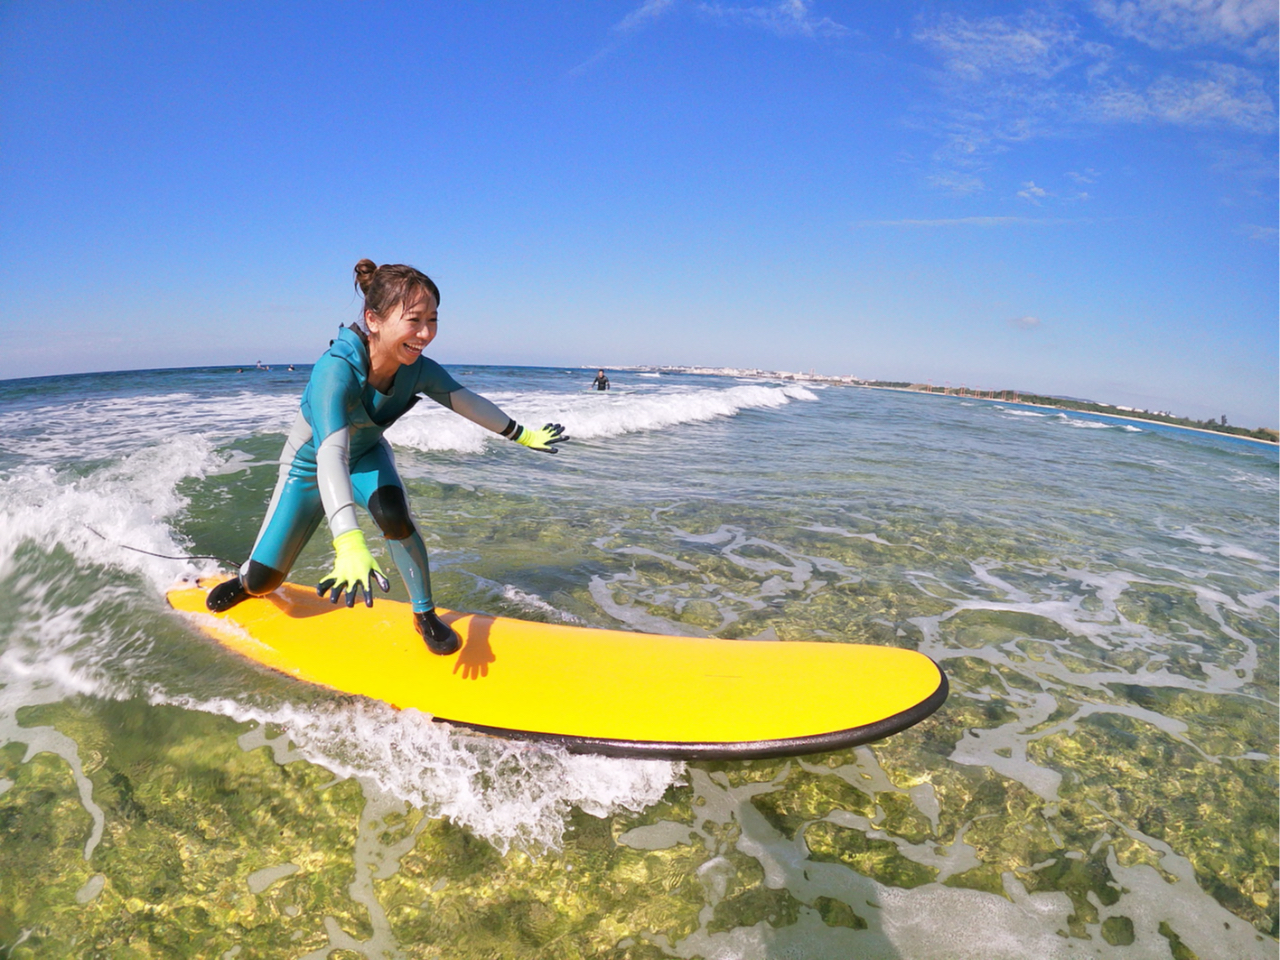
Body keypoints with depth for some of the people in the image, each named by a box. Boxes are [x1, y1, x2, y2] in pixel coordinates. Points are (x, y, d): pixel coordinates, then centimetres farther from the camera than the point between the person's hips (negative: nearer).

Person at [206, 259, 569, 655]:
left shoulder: (419, 369, -25)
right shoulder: (335, 371, -42)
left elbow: (468, 402, -7)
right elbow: (331, 456, -54)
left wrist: (524, 436, 4)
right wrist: (350, 545, -67)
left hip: (368, 454, 3)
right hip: (311, 463, -3)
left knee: (394, 515, -30)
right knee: (263, 579, -2)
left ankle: (425, 614, -9)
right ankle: (247, 580, 37)